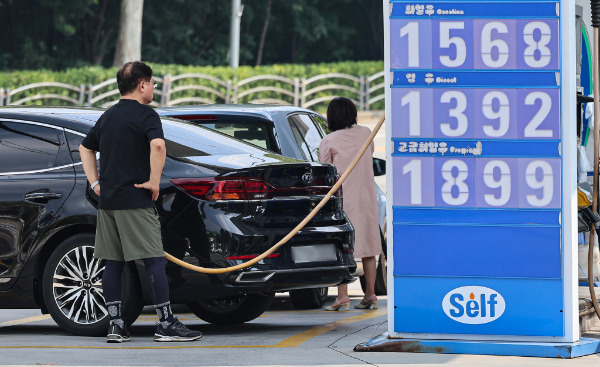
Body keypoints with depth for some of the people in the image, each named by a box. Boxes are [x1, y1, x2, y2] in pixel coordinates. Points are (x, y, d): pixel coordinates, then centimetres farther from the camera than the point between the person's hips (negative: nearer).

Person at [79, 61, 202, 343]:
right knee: (155, 261, -5)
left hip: (107, 200, 8)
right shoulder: (145, 114, -8)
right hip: (135, 202, -8)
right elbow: (157, 144, -27)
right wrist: (154, 181, -17)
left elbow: (85, 148, 29)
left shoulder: (108, 116, 16)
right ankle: (166, 324, -7)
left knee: (113, 263, 8)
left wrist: (95, 183, 23)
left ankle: (115, 325, 8)